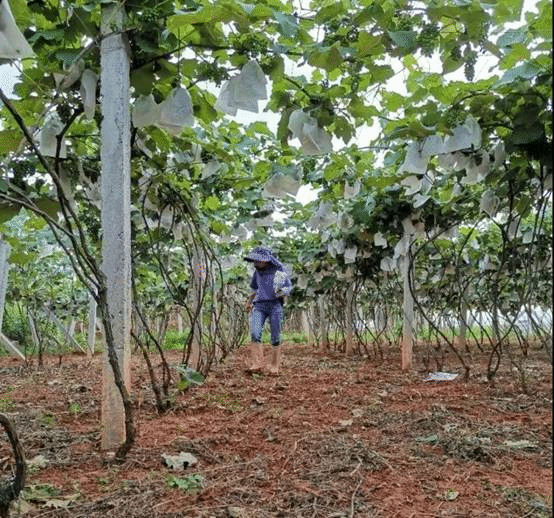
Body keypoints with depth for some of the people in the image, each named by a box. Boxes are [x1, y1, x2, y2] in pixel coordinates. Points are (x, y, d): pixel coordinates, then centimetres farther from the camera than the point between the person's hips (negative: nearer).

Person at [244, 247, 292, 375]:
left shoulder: (279, 272, 1)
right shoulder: (257, 272, 15)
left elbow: (289, 287, 8)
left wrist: (281, 292, -10)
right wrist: (249, 300, 19)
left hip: (275, 305, -3)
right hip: (259, 306, 3)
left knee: (275, 337, -3)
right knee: (255, 333, -17)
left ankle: (274, 367, 8)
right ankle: (256, 365, -17)